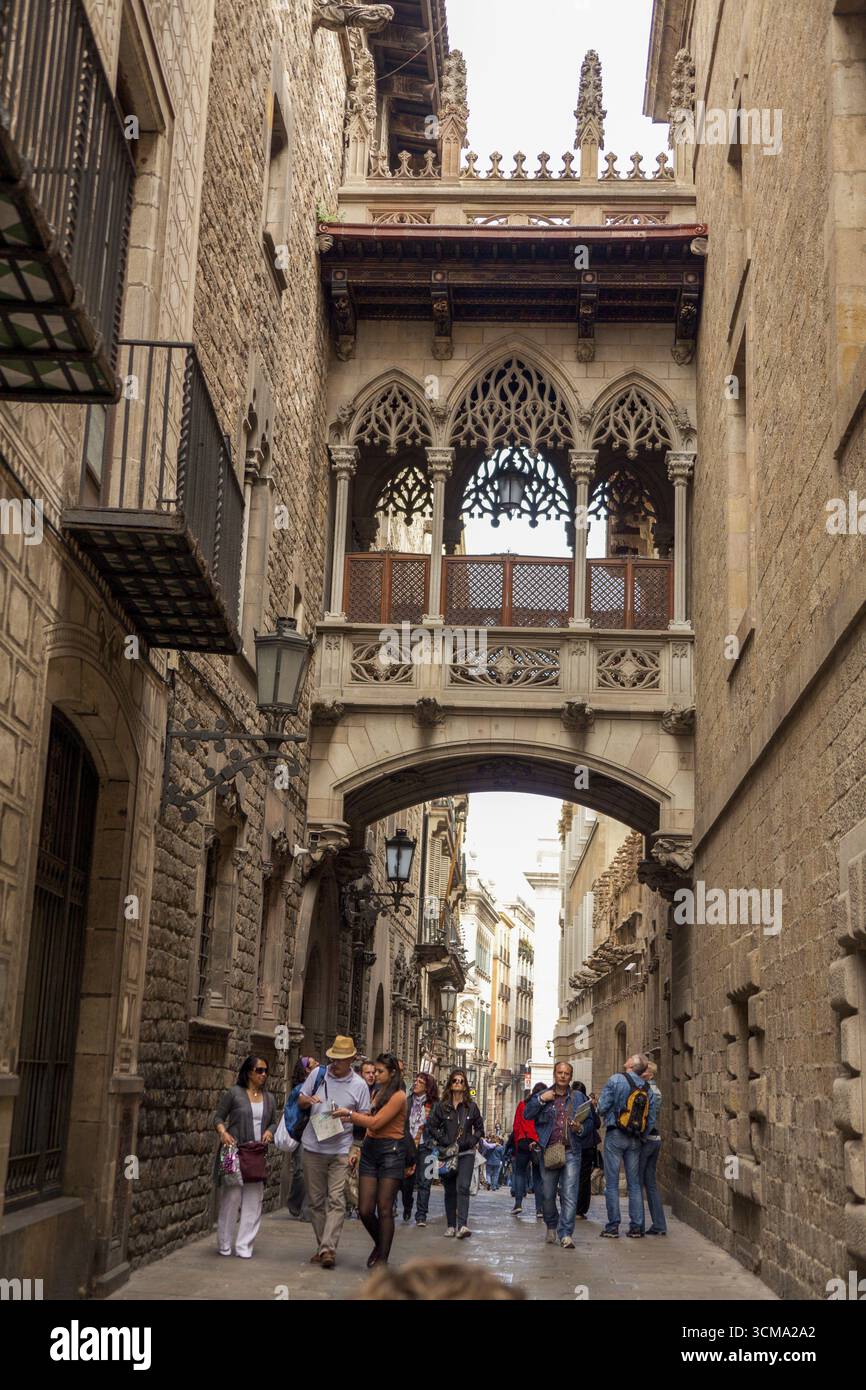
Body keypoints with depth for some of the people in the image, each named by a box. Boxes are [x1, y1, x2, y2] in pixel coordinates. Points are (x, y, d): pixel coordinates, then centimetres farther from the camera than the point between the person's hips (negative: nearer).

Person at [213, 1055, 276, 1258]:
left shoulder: (269, 1098, 15)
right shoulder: (233, 1093, 0)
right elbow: (218, 1117, 2)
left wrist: (269, 1132, 1)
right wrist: (223, 1133, -16)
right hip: (234, 1152, -4)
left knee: (253, 1200, 0)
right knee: (232, 1197, -4)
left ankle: (244, 1246, 6)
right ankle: (224, 1245, 11)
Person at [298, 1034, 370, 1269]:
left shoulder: (359, 1085, 0)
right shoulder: (318, 1074, 5)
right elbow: (300, 1101, 14)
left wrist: (349, 1116, -14)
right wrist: (308, 1100, -8)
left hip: (341, 1150, -3)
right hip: (313, 1148, 3)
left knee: (336, 1200, -12)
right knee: (316, 1201, 9)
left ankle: (328, 1248, -15)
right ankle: (321, 1246, 18)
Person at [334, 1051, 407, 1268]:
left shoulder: (398, 1096, -11)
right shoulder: (378, 1092, 15)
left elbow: (376, 1122, -15)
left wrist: (349, 1114, -7)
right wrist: (351, 1116, 2)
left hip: (391, 1151, -7)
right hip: (370, 1150, 7)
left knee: (384, 1210, -2)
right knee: (365, 1210, 3)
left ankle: (382, 1259, 8)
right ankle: (380, 1244, 29)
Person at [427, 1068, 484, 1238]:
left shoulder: (471, 1106, 4)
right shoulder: (441, 1106, 2)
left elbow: (479, 1128, 12)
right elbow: (431, 1125, 4)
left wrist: (472, 1141, -3)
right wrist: (443, 1141, -6)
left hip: (466, 1153, -1)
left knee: (463, 1188, -17)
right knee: (449, 1191, 7)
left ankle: (462, 1226, -24)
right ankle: (451, 1225, 17)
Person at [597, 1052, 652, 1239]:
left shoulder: (615, 1080, -10)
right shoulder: (646, 1087, 3)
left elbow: (602, 1107, -11)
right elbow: (648, 1114, 4)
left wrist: (605, 1114, 12)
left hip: (615, 1135, -4)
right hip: (635, 1139, 4)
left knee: (612, 1183, 1)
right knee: (634, 1183, 9)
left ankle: (613, 1226, 2)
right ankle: (636, 1227, 9)